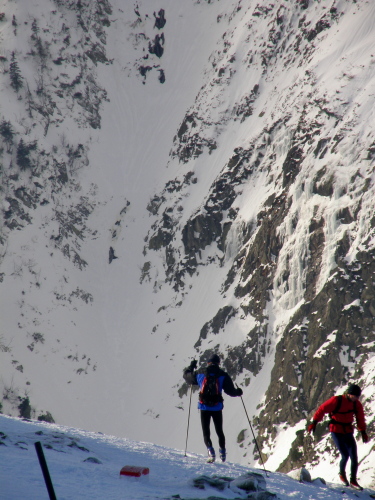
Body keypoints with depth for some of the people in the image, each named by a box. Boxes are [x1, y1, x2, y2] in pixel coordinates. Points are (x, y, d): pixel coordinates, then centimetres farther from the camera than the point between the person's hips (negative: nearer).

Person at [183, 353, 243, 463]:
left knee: (206, 431, 3)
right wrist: (238, 392, 20)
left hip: (204, 407, 0)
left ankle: (211, 451, -17)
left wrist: (191, 367, 32)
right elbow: (231, 391, -2)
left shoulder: (199, 373, 1)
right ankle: (222, 453, 24)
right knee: (219, 431, 18)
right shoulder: (223, 375, -2)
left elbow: (187, 376, 15)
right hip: (217, 407, 1)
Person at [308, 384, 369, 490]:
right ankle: (342, 473, 16)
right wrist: (314, 422, -13)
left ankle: (353, 480, 14)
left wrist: (363, 432, 12)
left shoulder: (357, 404, 1)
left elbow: (360, 418, 13)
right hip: (336, 431, -5)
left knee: (354, 457, -1)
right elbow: (322, 409, -12)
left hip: (348, 432, 5)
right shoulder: (336, 401, -15)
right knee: (345, 455, -13)